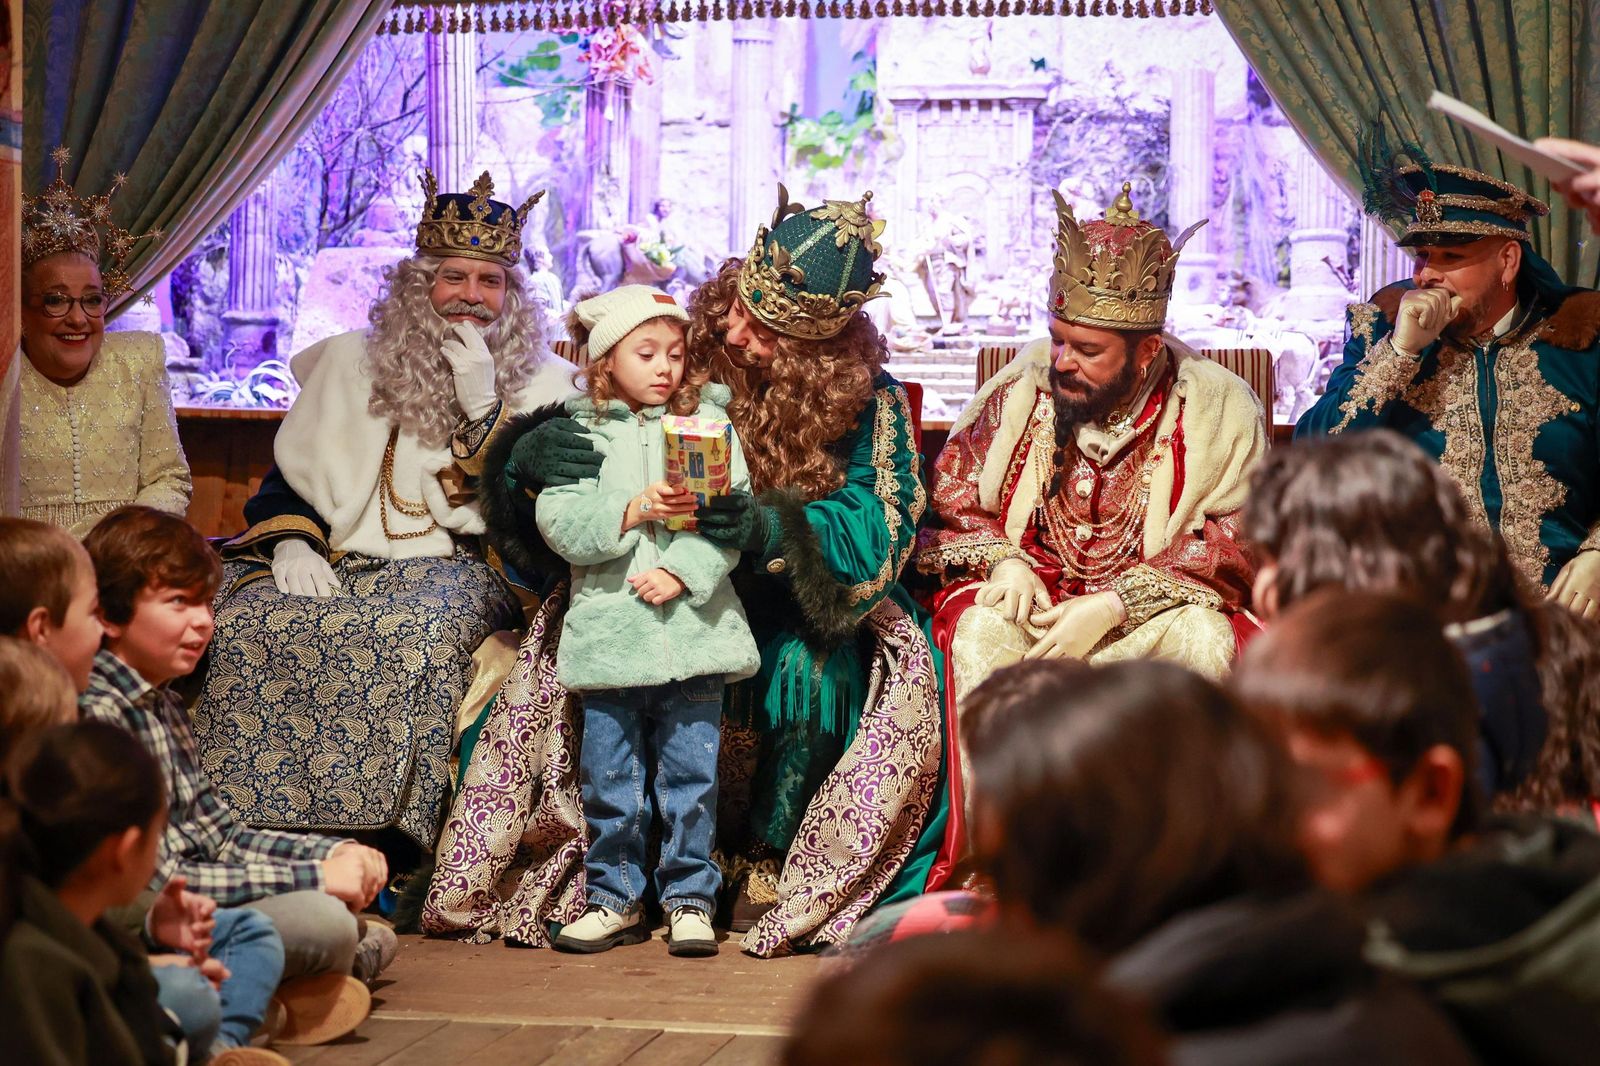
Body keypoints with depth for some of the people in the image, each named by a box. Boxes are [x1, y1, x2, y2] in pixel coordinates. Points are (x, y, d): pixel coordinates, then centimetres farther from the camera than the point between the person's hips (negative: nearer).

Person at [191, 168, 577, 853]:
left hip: (454, 567, -3)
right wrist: (291, 539, -5)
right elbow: (287, 470, 15)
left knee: (422, 625, -38)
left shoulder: (541, 386, 6)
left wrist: (482, 404, -13)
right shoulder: (350, 362, 14)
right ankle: (241, 834, -20)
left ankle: (384, 838, -31)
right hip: (340, 559, 3)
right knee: (250, 616, -27)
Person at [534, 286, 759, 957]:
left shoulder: (708, 422, 6)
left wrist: (683, 573, -15)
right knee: (609, 779, 7)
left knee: (690, 775, 3)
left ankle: (690, 899, 13)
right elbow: (559, 524, -5)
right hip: (608, 631, 0)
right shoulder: (578, 433, 5)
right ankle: (615, 898, 19)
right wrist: (632, 511, -17)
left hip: (693, 625, 0)